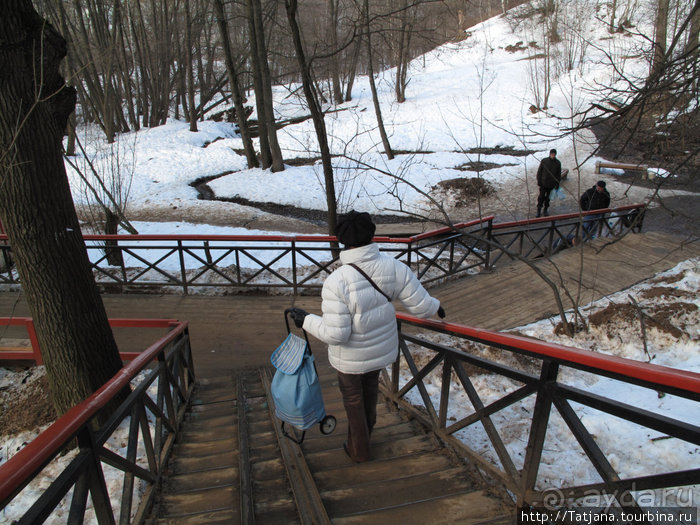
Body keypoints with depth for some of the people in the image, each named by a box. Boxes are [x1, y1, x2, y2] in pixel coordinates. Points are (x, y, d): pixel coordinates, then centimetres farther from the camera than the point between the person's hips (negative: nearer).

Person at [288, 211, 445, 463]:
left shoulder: (336, 282, -33)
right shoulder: (393, 267, -20)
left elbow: (335, 334, -30)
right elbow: (421, 304, -13)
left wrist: (306, 320, -14)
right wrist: (435, 308, 10)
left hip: (351, 358, -5)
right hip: (383, 350, 5)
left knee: (353, 399, 22)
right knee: (370, 391, 33)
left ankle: (359, 450, 48)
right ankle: (365, 434, 60)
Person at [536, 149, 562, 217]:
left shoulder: (558, 163, -2)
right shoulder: (544, 161, -7)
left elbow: (559, 174, 6)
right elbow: (539, 171, -1)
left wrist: (557, 184, 3)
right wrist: (539, 181, -4)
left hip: (551, 184, 2)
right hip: (543, 183, -2)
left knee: (548, 197, 11)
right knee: (541, 197, -2)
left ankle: (546, 209, 26)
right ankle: (539, 211, 9)